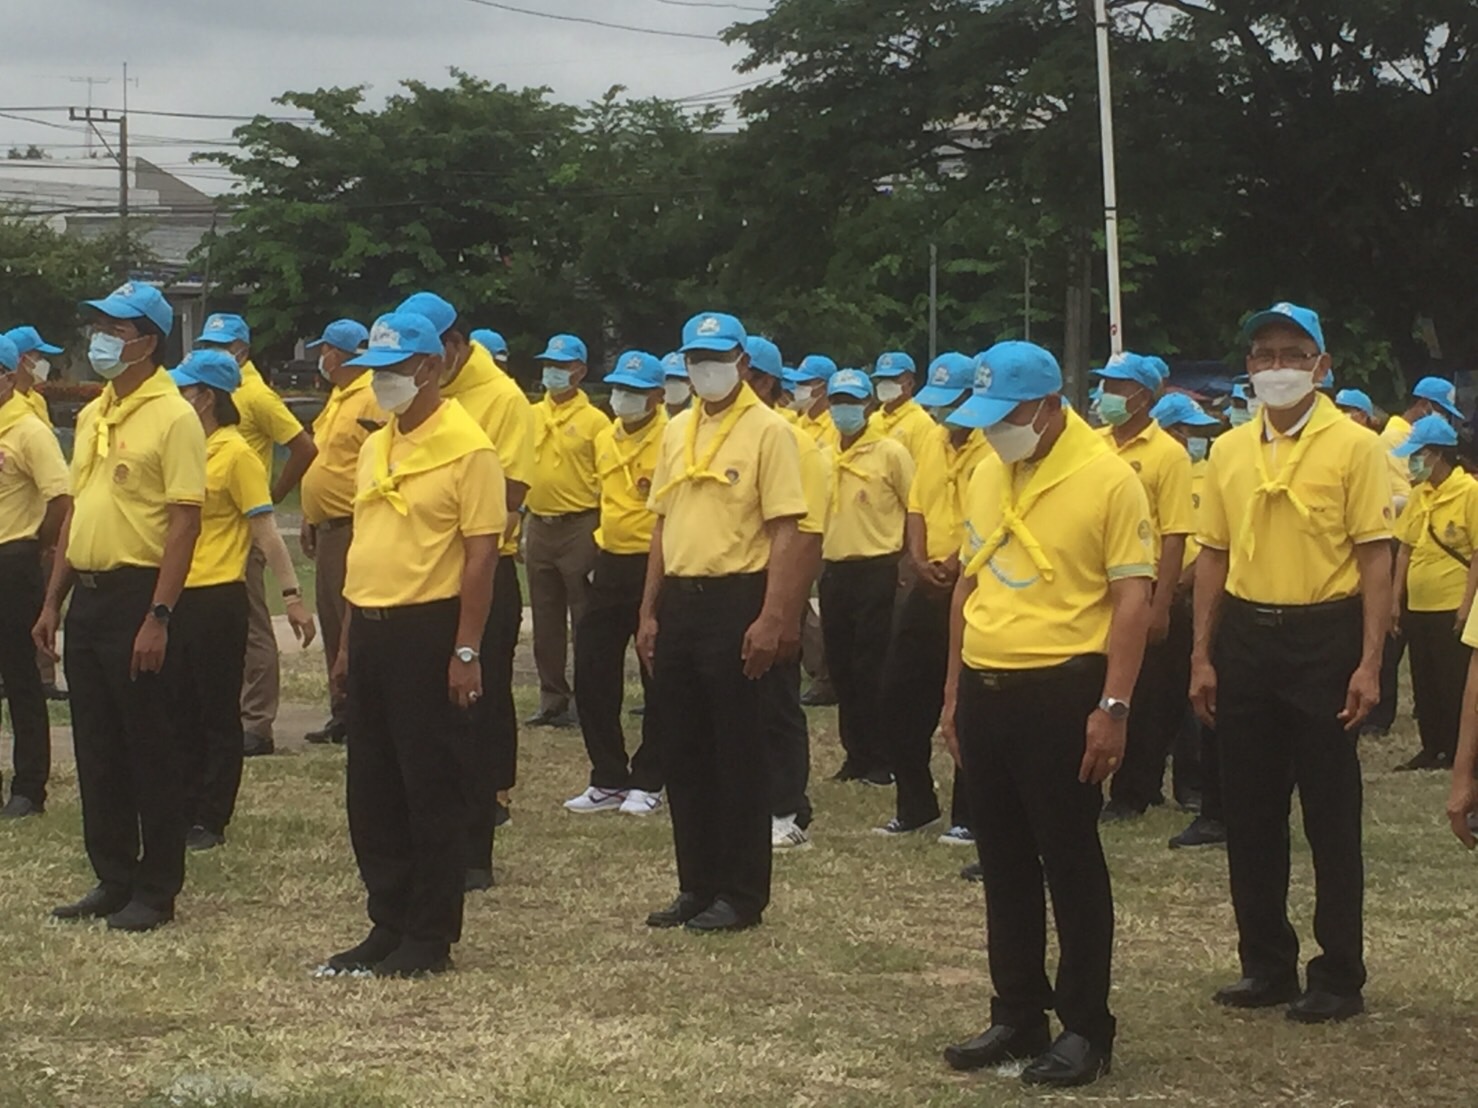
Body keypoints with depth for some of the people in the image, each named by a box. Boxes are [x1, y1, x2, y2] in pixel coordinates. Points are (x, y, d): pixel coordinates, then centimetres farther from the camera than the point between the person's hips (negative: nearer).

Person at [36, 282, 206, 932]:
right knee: (96, 751, 12)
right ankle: (113, 879, 21)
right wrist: (53, 602, 16)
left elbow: (185, 522, -16)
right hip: (87, 596, 8)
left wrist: (158, 616, -21)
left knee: (150, 751, 0)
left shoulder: (172, 417, -11)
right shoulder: (92, 416, 14)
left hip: (137, 596, -8)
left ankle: (156, 891, 7)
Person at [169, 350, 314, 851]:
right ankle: (184, 811, 22)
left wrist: (292, 596, -16)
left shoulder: (236, 454, -10)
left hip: (217, 599, -7)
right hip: (175, 597, 7)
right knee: (181, 711, 13)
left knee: (218, 715, 3)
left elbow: (266, 532, -11)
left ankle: (211, 822, 9)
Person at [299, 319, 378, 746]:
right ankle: (343, 715, 19)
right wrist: (310, 519, 22)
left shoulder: (372, 400, -14)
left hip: (354, 530, -11)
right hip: (328, 529, 11)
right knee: (332, 624, 13)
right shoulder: (338, 399, 18)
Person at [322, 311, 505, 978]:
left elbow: (481, 554, -14)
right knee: (372, 791, 11)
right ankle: (388, 926, 20)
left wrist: (466, 652, -18)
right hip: (372, 628, 8)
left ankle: (430, 939, 6)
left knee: (432, 793, -1)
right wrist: (349, 640, 17)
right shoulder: (375, 448, 14)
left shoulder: (467, 448, -11)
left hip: (429, 630, -8)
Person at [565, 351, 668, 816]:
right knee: (592, 673, 6)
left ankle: (648, 783, 13)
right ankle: (608, 780, 16)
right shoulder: (605, 440, 11)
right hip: (610, 565, 7)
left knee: (657, 681, 3)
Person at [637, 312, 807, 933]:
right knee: (684, 754, 11)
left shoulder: (767, 431, -8)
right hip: (679, 602, 7)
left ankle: (741, 895, 7)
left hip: (735, 601, -7)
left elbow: (785, 532, -12)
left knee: (736, 755, -1)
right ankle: (696, 885, 20)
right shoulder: (678, 432, 13)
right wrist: (649, 612, 11)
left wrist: (773, 619, -19)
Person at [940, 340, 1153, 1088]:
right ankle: (1016, 1016, 23)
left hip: (1061, 691, -7)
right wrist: (954, 689, 16)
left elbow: (1132, 598, -12)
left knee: (1070, 865, 1)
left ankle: (1085, 1030, 10)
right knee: (1003, 864, 13)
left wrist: (1113, 707, -17)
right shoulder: (986, 475, 10)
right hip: (986, 689, 7)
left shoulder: (1107, 478, -11)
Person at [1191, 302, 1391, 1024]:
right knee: (1250, 813, 9)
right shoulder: (1229, 451, 8)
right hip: (1247, 638, 5)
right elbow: (1213, 555, 12)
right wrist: (1203, 655, 6)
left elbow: (1376, 558, -8)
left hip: (1323, 638, -5)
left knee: (1331, 815, 0)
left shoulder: (1354, 447, -6)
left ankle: (1339, 978, 8)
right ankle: (1266, 965, 20)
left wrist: (1368, 663, -14)